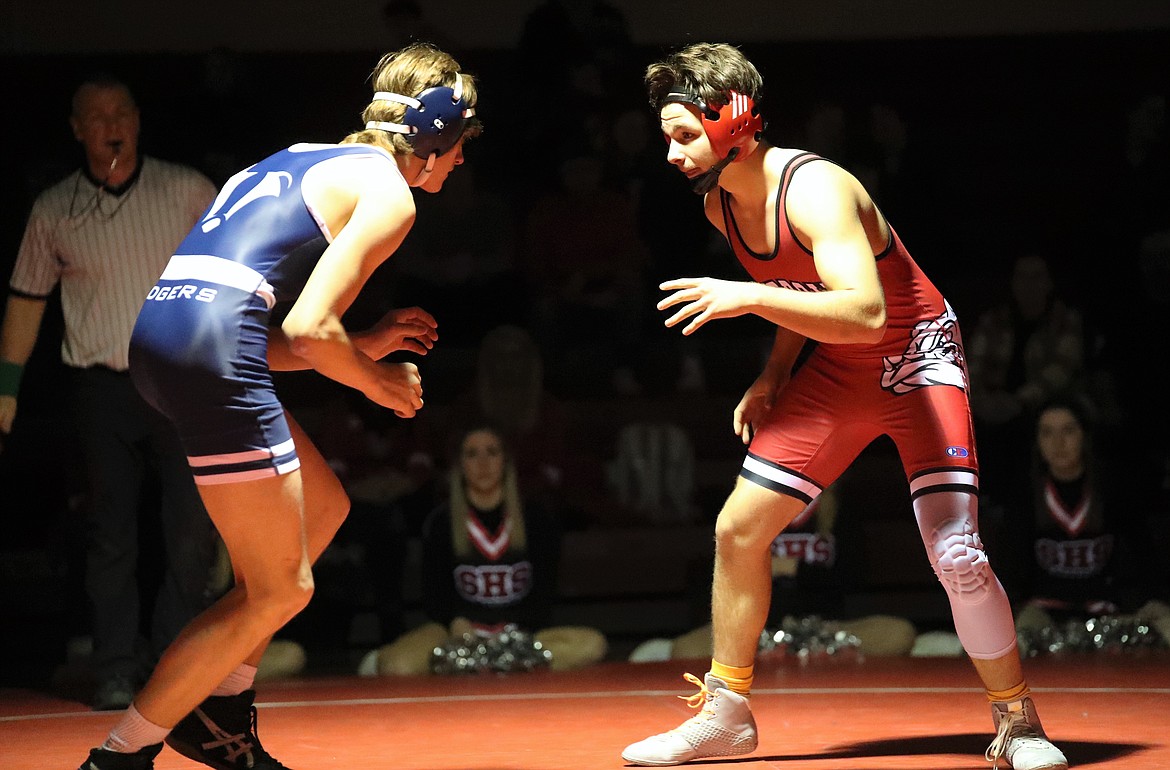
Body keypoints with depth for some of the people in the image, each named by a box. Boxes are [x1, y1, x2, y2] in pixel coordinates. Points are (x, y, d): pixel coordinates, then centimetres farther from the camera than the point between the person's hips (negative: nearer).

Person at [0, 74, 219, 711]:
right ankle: (116, 670, 6)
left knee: (193, 532, -4)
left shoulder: (189, 192, 2)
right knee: (111, 532, 1)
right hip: (101, 388, 0)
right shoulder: (53, 210, 4)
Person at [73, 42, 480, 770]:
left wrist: (364, 344, 25)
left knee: (323, 504, 24)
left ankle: (220, 711, 25)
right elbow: (309, 328, -9)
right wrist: (381, 383, 8)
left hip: (159, 327, 9)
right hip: (210, 351, -9)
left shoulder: (307, 160, 27)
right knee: (280, 590, 2)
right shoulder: (389, 193, 1)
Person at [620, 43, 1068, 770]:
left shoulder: (814, 190, -29)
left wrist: (748, 297, -44)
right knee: (740, 526, 1)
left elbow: (866, 313, -42)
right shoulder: (719, 204, -3)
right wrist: (775, 373, 2)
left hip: (917, 360, -7)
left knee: (957, 555, -19)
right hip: (836, 368, 8)